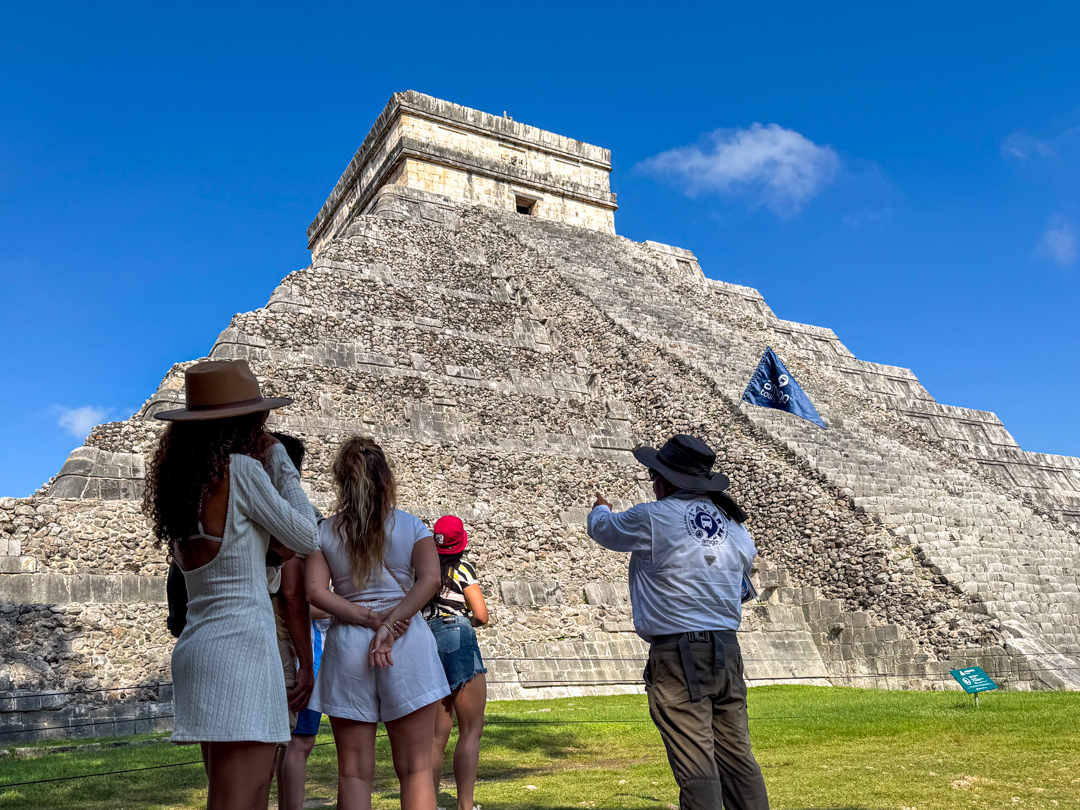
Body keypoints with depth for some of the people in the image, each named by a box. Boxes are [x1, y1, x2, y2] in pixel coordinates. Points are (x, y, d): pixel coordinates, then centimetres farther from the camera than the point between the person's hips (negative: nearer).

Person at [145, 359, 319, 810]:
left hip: (197, 646, 9)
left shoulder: (181, 478, 12)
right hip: (241, 642, -9)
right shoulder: (240, 468, -11)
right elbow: (306, 539, -3)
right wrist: (280, 464, 5)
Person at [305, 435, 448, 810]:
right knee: (416, 769, 5)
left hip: (347, 645, 1)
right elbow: (430, 578, -12)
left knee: (354, 772, 9)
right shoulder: (411, 525, 3)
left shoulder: (324, 532, 6)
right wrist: (389, 623, -14)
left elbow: (315, 592, -6)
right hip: (407, 644, -1)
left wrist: (371, 619, -7)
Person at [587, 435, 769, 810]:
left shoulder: (651, 519, -9)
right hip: (727, 652, 7)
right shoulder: (735, 525, 10)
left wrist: (600, 508, 32)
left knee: (696, 768, -3)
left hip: (677, 656, -6)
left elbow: (603, 529, 8)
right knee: (737, 759, 14)